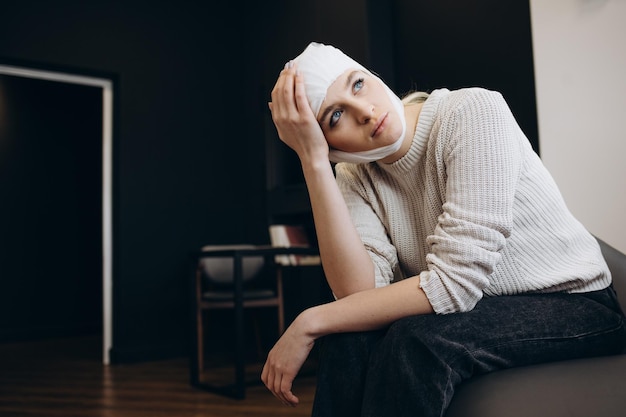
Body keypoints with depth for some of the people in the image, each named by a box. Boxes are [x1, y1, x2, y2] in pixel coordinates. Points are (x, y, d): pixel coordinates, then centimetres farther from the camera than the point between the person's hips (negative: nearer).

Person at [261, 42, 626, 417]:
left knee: (415, 340, -31)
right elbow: (360, 290, -22)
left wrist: (311, 323, -24)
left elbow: (455, 282, -29)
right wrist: (313, 160, -25)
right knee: (351, 334, -23)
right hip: (472, 309, 4)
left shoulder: (474, 112, -22)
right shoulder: (353, 176, -5)